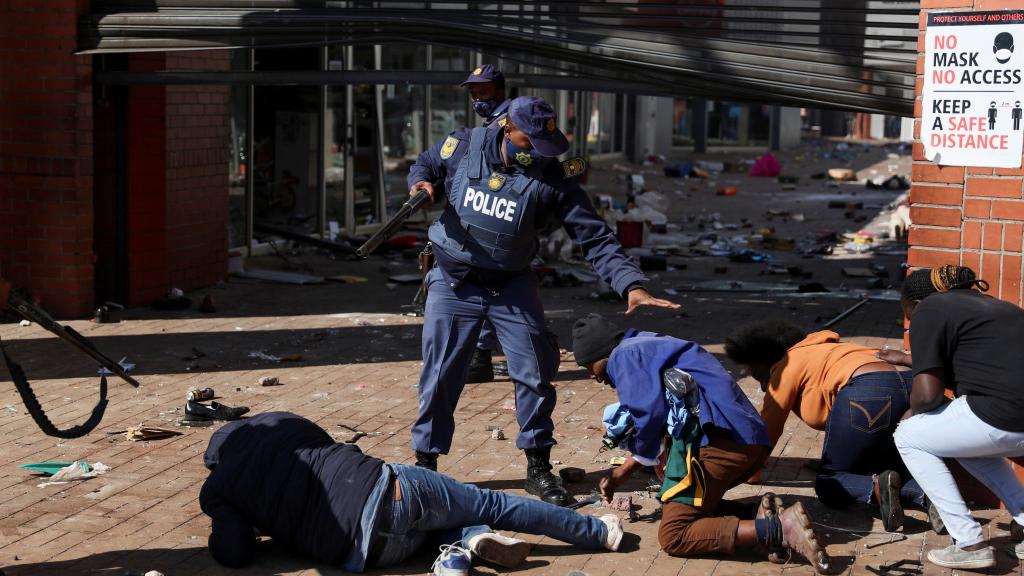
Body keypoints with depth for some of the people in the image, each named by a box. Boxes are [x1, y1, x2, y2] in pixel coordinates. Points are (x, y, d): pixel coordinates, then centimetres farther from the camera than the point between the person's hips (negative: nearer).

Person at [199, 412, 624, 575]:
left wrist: (221, 536, 22)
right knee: (491, 504, 16)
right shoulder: (280, 428, 17)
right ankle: (597, 531, 15)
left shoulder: (215, 492, 10)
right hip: (384, 486, 1)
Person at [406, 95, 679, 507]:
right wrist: (421, 184, -16)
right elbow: (425, 166, 9)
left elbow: (594, 236, -16)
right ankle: (425, 463, 20)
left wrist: (631, 286, -28)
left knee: (535, 374, -2)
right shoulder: (464, 148, -13)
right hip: (453, 284, 0)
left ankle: (538, 468, 14)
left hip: (512, 287, 0)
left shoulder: (552, 176, -15)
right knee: (439, 376, 3)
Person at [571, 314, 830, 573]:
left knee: (673, 536, -5)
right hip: (750, 437, 10)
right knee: (677, 506, 22)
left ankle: (778, 527, -19)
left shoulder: (623, 356, 3)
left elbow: (651, 415, -10)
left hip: (718, 437, -10)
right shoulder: (649, 348, 32)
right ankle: (761, 519, 0)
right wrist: (625, 469, 29)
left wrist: (626, 469, 8)